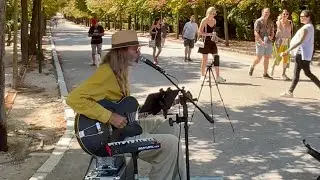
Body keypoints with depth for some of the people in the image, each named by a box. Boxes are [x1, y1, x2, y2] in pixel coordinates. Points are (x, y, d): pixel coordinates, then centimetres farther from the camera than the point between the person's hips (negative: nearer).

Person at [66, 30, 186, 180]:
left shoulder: (120, 71, 9)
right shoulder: (106, 73, -22)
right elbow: (74, 98, -31)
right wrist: (110, 117, -30)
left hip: (124, 125, 10)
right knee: (170, 143, -14)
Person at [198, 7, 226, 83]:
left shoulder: (214, 21, 9)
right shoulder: (204, 21, -10)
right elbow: (200, 32, -13)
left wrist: (214, 35, 4)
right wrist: (210, 34, -20)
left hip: (212, 42, 6)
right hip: (205, 42, -6)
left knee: (216, 59, -1)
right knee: (205, 60, 0)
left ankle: (217, 77, 0)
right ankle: (202, 76, 14)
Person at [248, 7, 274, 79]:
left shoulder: (270, 22, 11)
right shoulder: (258, 21, -6)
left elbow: (272, 32, 18)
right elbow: (256, 33, -12)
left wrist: (271, 36, -5)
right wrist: (261, 41, -22)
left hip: (268, 43, 5)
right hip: (260, 43, -5)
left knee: (267, 58, 4)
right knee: (258, 58, 0)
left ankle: (265, 74, 10)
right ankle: (252, 67, 29)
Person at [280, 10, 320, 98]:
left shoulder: (306, 27, -16)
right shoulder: (310, 26, 14)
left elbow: (300, 41, -23)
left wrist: (288, 50, -25)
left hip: (303, 53, -10)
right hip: (301, 53, 10)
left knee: (307, 73, -3)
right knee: (296, 73, 8)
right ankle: (290, 92, 9)